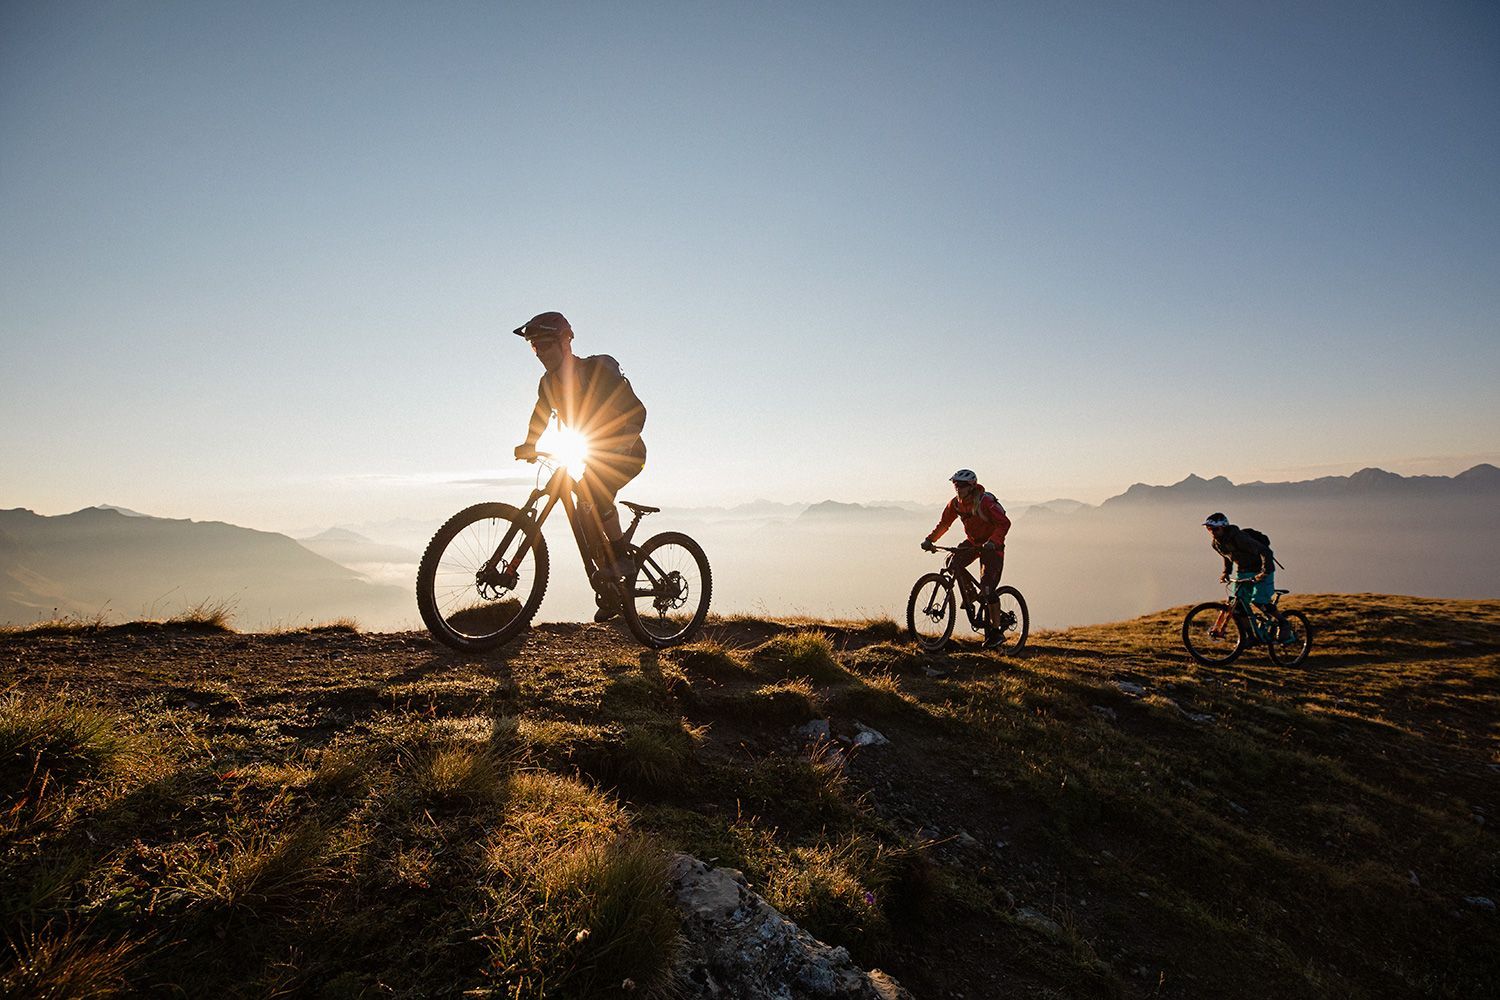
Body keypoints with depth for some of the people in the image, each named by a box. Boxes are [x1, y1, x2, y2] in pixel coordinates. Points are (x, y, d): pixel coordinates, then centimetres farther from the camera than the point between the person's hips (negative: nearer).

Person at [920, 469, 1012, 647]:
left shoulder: (985, 502, -25)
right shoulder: (955, 503, -6)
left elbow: (1004, 523, -27)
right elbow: (943, 523, 4)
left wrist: (992, 542, -42)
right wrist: (929, 539, -9)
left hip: (992, 545, -6)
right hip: (972, 541, 6)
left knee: (987, 587, -14)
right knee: (953, 564, -17)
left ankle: (995, 631, -3)